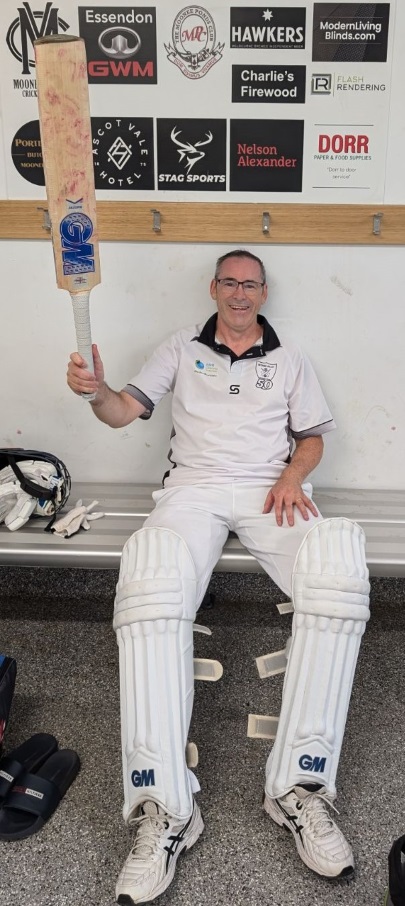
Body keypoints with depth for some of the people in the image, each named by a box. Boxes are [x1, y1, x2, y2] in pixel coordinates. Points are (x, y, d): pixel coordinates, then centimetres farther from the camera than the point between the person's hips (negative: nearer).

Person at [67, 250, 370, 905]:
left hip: (271, 492, 1)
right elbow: (123, 412, 10)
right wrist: (96, 391, -14)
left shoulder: (289, 359, 23)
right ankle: (164, 810, -33)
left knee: (340, 573, -34)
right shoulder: (181, 349, 21)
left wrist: (293, 475, -3)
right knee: (149, 583, -37)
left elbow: (313, 436, 20)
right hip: (193, 489, -1)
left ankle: (301, 787, -27)